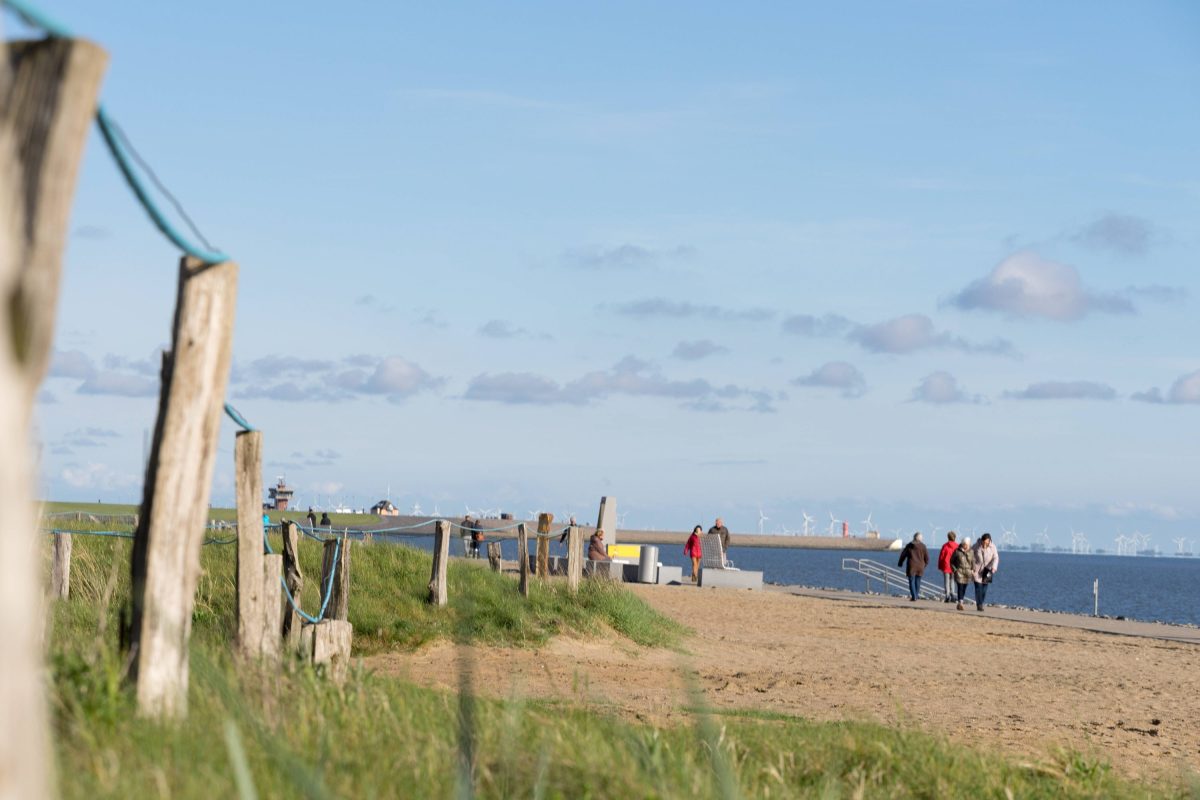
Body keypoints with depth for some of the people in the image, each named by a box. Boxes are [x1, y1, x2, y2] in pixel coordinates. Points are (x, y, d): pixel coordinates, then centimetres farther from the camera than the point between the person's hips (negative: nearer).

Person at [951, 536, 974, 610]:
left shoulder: (971, 552, 5)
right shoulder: (957, 551, -4)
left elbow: (973, 562, 11)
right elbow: (951, 562, 5)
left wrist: (973, 570, -2)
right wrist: (955, 570, -3)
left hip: (967, 573, 4)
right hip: (959, 572, -4)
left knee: (964, 588, 7)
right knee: (960, 587, -13)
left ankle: (960, 603, 19)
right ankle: (960, 603, -18)